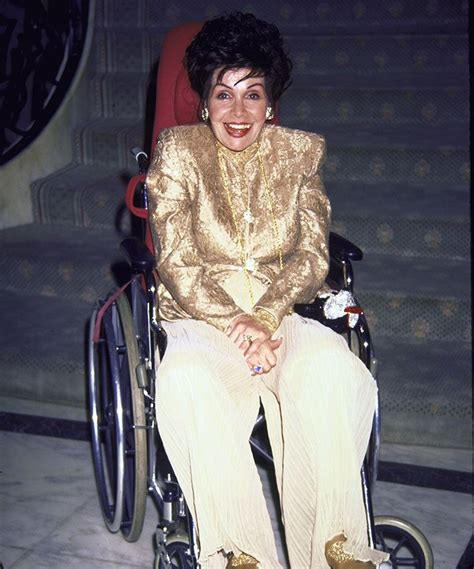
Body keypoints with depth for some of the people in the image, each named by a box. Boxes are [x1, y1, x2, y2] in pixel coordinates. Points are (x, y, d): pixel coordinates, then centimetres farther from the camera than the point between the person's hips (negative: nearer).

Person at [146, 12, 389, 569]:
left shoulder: (300, 153, 7)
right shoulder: (177, 153, 2)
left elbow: (313, 255, 1)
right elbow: (177, 264, -4)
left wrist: (265, 317, -17)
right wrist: (234, 324, -19)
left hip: (282, 310, 1)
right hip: (200, 313, -1)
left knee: (332, 369, -32)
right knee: (187, 380, -36)